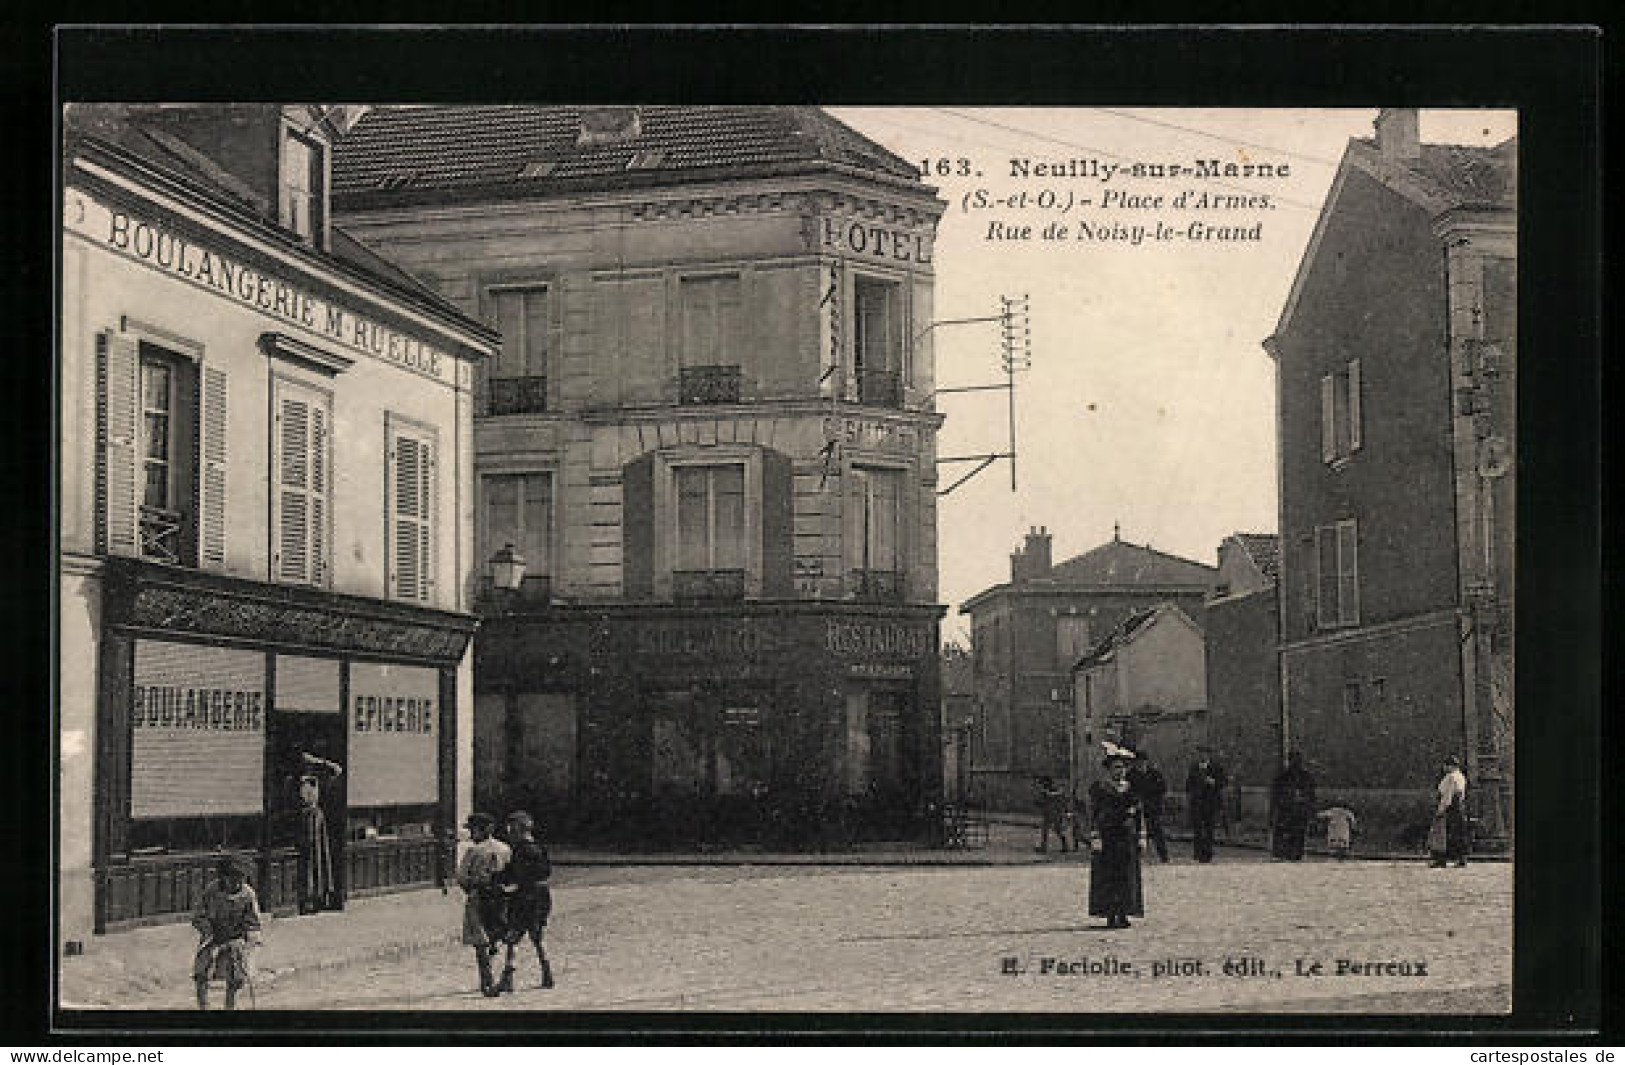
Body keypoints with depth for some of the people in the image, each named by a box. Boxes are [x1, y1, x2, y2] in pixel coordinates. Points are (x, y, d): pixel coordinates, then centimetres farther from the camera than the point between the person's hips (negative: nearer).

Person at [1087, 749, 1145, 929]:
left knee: (1127, 878, 0)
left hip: (1128, 838, 3)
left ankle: (1123, 915, 4)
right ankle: (1110, 916, 1)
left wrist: (1140, 838, 7)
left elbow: (1138, 814, 13)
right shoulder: (1098, 789, 2)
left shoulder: (1131, 789, 11)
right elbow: (1093, 815, -2)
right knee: (1107, 878, -3)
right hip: (1106, 838, -3)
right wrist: (1095, 838, -11)